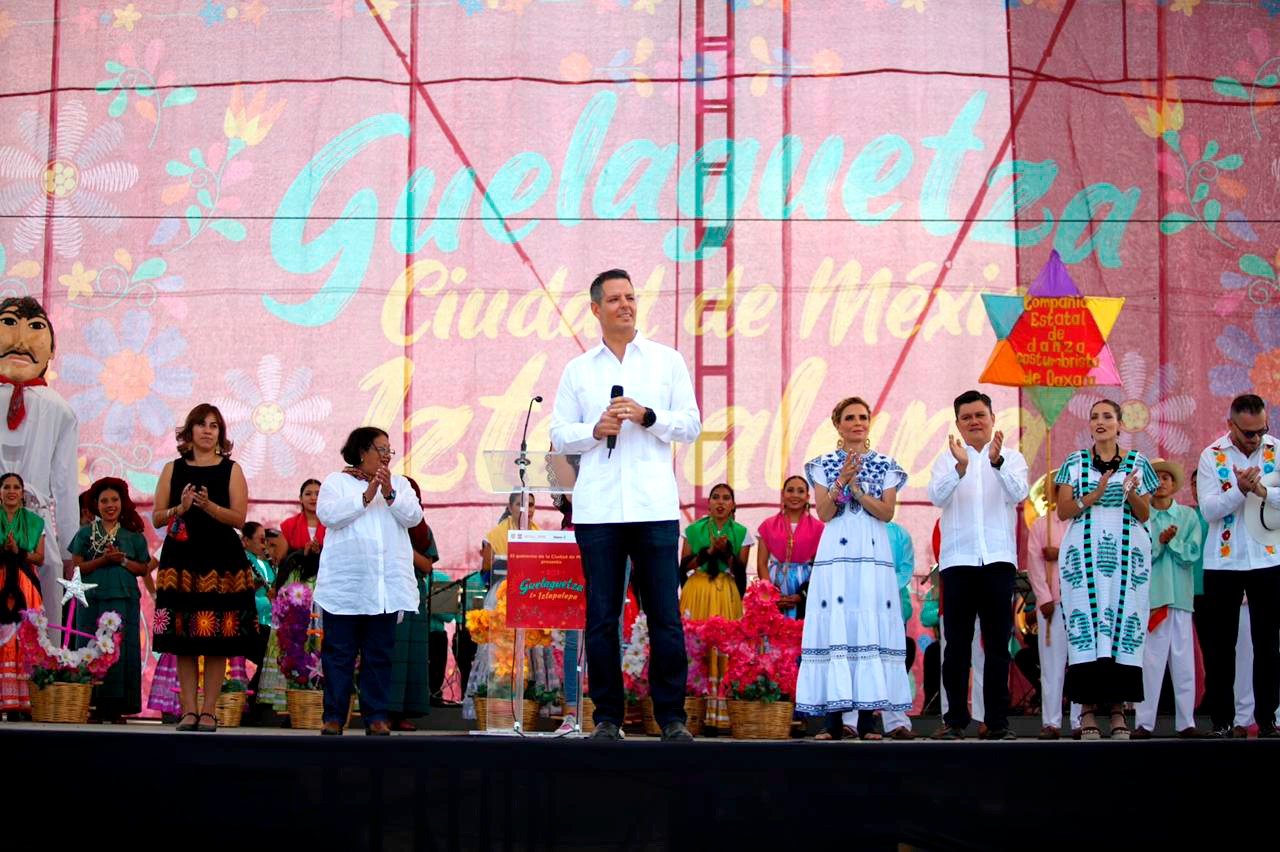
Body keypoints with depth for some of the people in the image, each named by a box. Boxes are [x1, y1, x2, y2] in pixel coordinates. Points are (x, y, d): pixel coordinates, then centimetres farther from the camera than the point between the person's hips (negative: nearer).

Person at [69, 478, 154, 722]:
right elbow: (76, 567, 3)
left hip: (124, 599, 0)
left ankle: (115, 707, -1)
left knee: (121, 649, -4)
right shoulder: (86, 533, 10)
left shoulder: (133, 535, 11)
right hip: (92, 599, 0)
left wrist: (123, 560, -7)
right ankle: (93, 705, -3)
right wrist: (103, 560, -9)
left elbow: (143, 569, 9)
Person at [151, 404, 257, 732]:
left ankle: (208, 710, 1)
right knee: (183, 641, 0)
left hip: (222, 561, -1)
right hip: (181, 560, 2)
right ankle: (189, 709, 4)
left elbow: (239, 518, -3)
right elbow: (156, 518, 7)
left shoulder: (231, 470, 6)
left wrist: (208, 505, -17)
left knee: (217, 641, -3)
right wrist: (181, 507, -11)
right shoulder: (173, 469, 11)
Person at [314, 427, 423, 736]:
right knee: (339, 653, 0)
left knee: (379, 654, 4)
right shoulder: (336, 482, 7)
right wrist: (366, 496, -15)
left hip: (387, 588, 2)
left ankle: (376, 716, 8)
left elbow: (413, 517, 0)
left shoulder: (400, 483, 15)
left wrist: (389, 494, -14)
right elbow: (328, 515, -10)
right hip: (344, 586, -2)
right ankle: (334, 716, 6)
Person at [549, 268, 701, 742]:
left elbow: (691, 425, 8)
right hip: (596, 507, 1)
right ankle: (607, 717, 7)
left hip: (655, 505, -1)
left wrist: (647, 416, -7)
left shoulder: (667, 361, 12)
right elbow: (559, 436, 11)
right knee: (601, 616, 1)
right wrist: (595, 430, -7)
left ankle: (671, 716, 2)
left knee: (665, 614, -4)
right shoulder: (577, 370, 14)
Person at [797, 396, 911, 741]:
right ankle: (837, 717, -8)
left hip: (873, 553, 1)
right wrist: (841, 481, -12)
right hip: (836, 553, 0)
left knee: (872, 626, -6)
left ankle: (867, 718, -5)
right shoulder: (824, 465, 10)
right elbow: (823, 514, 0)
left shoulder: (885, 465, 11)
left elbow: (887, 512, 0)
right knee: (835, 626, -8)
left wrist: (857, 489, -10)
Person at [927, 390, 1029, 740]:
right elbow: (937, 496, -8)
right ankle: (955, 719, 4)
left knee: (998, 643, 1)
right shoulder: (947, 460, 10)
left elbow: (1018, 493, -9)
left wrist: (996, 461, -26)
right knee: (957, 642, 0)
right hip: (957, 559, 0)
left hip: (998, 558, 0)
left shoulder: (1012, 458, 10)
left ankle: (997, 721, 4)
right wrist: (960, 466, -25)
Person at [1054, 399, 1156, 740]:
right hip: (1084, 553, -1)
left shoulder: (1137, 463, 10)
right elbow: (1063, 511, 2)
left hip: (1127, 555, 1)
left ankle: (1117, 706, 0)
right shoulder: (1075, 462, 9)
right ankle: (1088, 708, -7)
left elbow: (1145, 515, 9)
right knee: (1086, 622, -8)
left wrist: (1131, 493, -11)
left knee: (1123, 622, -4)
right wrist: (1095, 494, -12)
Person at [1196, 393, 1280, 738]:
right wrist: (1240, 490, -27)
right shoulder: (1212, 456, -3)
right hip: (1223, 562, -1)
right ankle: (1221, 719, 11)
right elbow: (1208, 509, -11)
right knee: (1220, 644, 4)